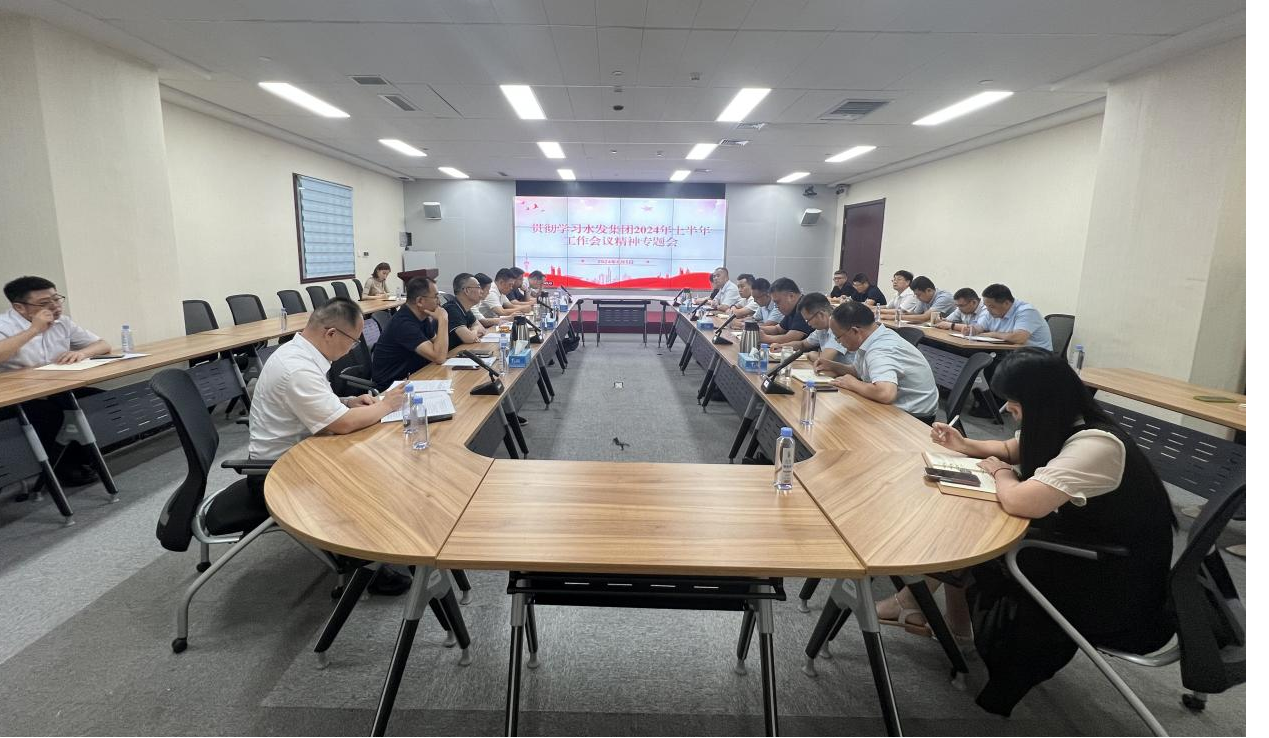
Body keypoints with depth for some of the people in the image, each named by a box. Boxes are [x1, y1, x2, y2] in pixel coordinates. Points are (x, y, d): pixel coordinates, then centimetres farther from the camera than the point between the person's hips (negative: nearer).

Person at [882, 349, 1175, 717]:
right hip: (1088, 554, 8)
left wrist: (999, 472, -17)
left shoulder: (1095, 445, -31)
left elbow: (1020, 501, -40)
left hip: (1118, 595, -8)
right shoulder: (1063, 426, -1)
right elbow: (1011, 449, 19)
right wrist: (965, 446, 2)